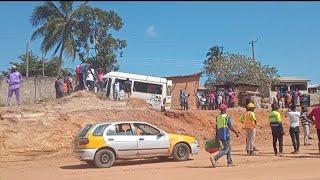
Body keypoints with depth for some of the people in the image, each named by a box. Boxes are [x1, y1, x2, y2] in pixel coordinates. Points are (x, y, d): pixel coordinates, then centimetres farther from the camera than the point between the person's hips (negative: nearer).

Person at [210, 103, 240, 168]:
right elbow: (231, 127, -13)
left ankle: (229, 162, 24)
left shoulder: (217, 117, 7)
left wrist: (216, 135, 18)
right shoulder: (227, 117, -12)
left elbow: (216, 127, 11)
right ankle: (215, 158, -24)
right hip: (226, 135, -7)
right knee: (225, 149, -5)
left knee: (228, 148, 20)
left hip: (220, 135, 7)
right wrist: (237, 133, -1)